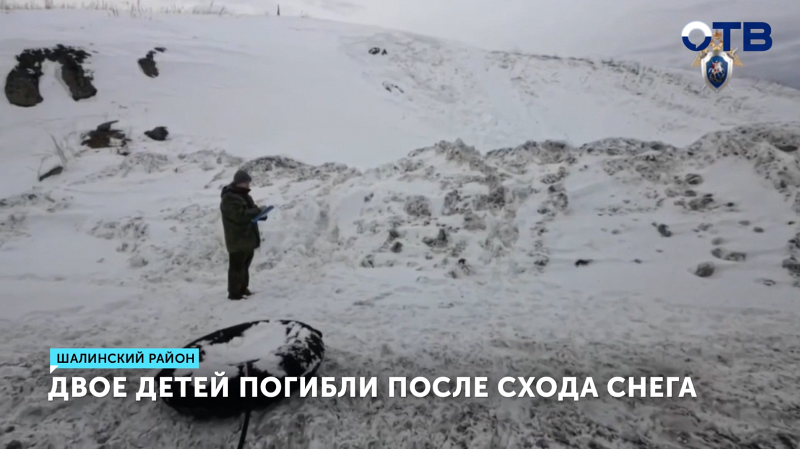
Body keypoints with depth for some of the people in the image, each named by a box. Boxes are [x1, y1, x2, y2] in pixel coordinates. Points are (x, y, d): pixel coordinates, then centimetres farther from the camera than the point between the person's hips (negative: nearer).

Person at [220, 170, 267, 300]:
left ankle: (243, 289, 28)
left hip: (248, 238, 10)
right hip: (237, 240, -10)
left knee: (245, 265, 17)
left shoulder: (244, 195, 16)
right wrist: (258, 211, -22)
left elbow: (250, 211, 23)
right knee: (237, 266, -6)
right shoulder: (229, 198, -16)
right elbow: (240, 215, -27)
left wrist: (259, 212, 0)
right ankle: (234, 293, 0)